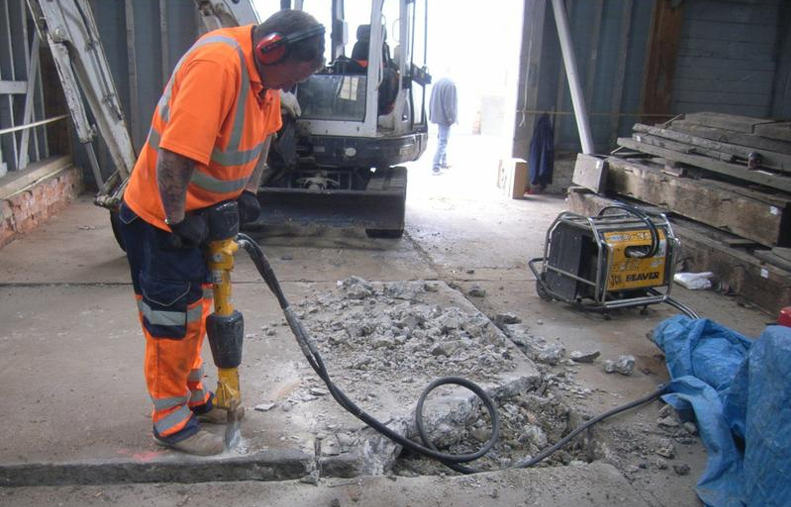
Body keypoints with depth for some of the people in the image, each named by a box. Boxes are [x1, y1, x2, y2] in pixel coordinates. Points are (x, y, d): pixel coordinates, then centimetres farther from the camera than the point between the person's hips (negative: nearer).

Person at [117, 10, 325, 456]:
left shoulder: (265, 69, -2)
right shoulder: (218, 65, -32)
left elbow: (262, 135, 12)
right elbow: (173, 156, -35)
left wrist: (249, 194, 2)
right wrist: (177, 221, -26)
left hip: (205, 213, 9)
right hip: (162, 215, -9)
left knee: (197, 311, 19)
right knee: (171, 320, 1)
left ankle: (192, 393, 36)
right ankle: (171, 420, 16)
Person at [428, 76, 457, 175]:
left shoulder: (437, 84, 13)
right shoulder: (451, 85, -15)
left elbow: (431, 101, 17)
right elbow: (450, 104, -19)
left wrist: (431, 116, 20)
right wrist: (452, 118, -12)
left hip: (437, 116, 9)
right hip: (444, 117, -9)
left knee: (442, 140, 19)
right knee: (443, 142, -7)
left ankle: (443, 163, 27)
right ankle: (435, 166, -10)